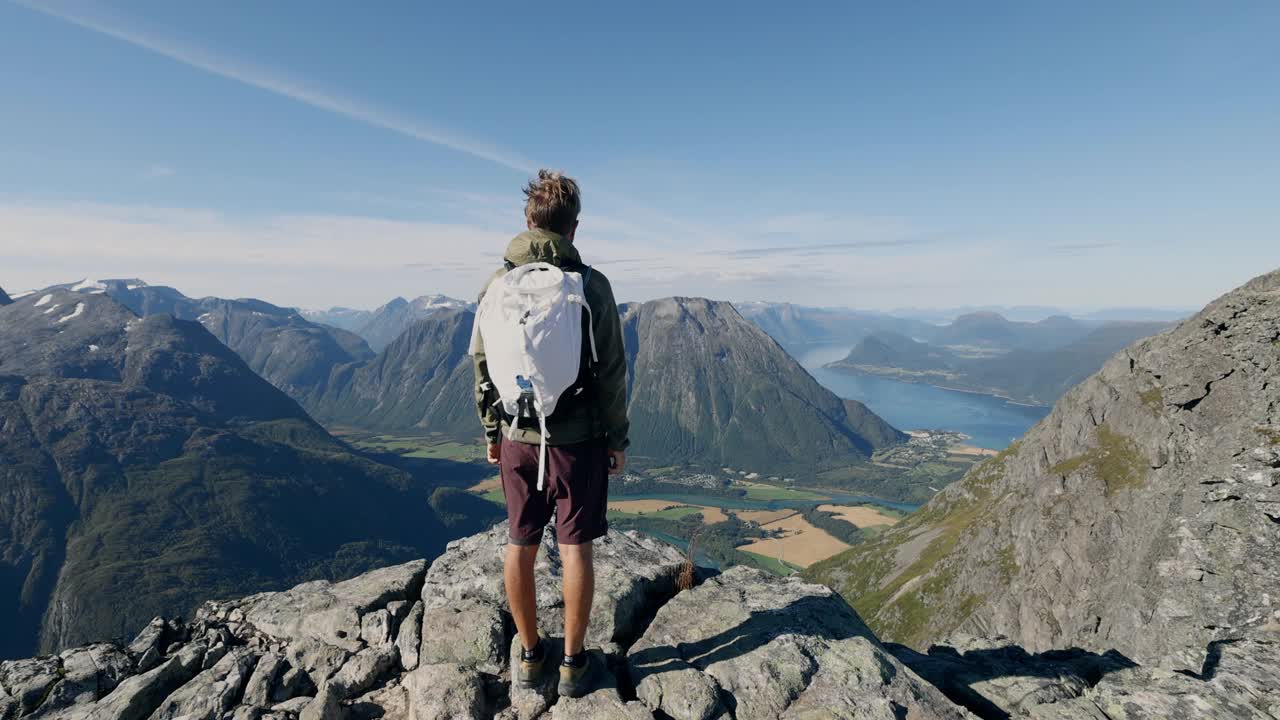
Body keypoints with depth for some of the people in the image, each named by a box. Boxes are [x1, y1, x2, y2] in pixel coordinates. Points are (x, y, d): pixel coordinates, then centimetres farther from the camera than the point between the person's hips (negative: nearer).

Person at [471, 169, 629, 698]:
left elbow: (482, 365, 4)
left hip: (517, 437, 3)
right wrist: (618, 439, 1)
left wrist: (491, 431, 14)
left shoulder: (498, 283, 0)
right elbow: (610, 371, -9)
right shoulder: (591, 284, -9)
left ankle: (529, 656, 30)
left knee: (520, 544, 14)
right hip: (577, 437, -3)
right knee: (574, 547, 8)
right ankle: (574, 663, 22)